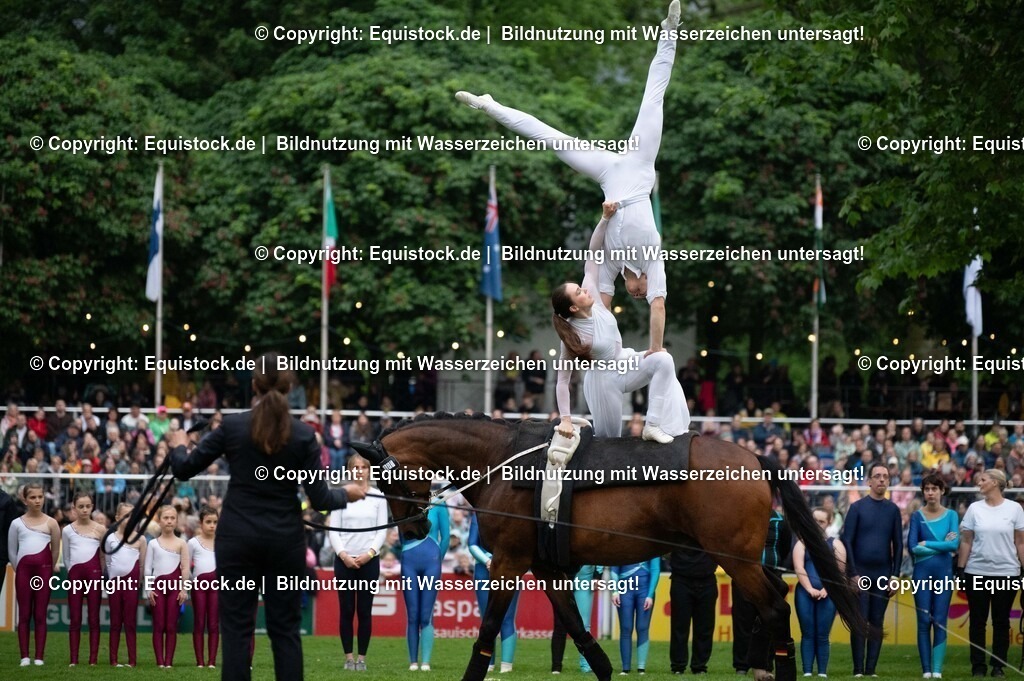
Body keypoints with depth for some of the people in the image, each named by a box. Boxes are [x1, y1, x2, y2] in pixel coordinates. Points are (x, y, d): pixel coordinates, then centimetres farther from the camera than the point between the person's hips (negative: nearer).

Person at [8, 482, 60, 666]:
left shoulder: (50, 523, 3)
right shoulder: (17, 523, 5)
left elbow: (56, 550, 7)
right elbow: (11, 551, 10)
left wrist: (48, 569, 8)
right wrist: (19, 569, 7)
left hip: (43, 570, -1)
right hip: (23, 570, 1)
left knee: (40, 614, 0)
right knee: (24, 614, 1)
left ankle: (39, 656, 0)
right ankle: (24, 656, 1)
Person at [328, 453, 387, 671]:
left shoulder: (378, 498, 5)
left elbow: (382, 530, 2)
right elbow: (334, 530, 2)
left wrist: (369, 553, -11)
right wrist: (343, 555, -11)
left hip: (369, 560, 0)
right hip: (344, 560, 0)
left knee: (365, 610, 1)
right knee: (346, 610, 0)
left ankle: (362, 657, 6)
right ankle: (348, 657, 5)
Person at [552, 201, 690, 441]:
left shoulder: (593, 300, -14)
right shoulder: (572, 336, -26)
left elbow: (593, 255, -12)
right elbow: (563, 380, -22)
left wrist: (606, 218, -20)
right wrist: (565, 419, -25)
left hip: (626, 365, 6)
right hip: (603, 379, -6)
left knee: (663, 360, -22)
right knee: (607, 438, -6)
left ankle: (654, 425, -20)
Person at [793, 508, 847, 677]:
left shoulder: (836, 545, 12)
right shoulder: (802, 543, 13)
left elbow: (840, 571, 3)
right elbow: (799, 568, 0)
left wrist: (826, 590, -10)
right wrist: (810, 589, -14)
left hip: (827, 595, 0)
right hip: (805, 593, 1)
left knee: (822, 636, -4)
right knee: (808, 634, -4)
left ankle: (822, 672, -3)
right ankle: (807, 671, -4)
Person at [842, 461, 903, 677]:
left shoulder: (893, 510, 8)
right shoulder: (857, 508, 0)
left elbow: (898, 545, 9)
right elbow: (847, 541, -3)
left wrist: (895, 575, 1)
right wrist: (854, 574, -10)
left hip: (883, 575, 3)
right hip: (861, 574, -2)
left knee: (877, 623, 3)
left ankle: (871, 669, 5)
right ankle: (858, 670, -1)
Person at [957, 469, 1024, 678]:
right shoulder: (974, 508, 4)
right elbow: (966, 541, 4)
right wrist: (960, 569, -2)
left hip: (1006, 572, -1)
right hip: (977, 572, 1)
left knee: (1001, 621, 4)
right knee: (978, 621, 3)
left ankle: (998, 666, 11)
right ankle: (978, 666, 9)